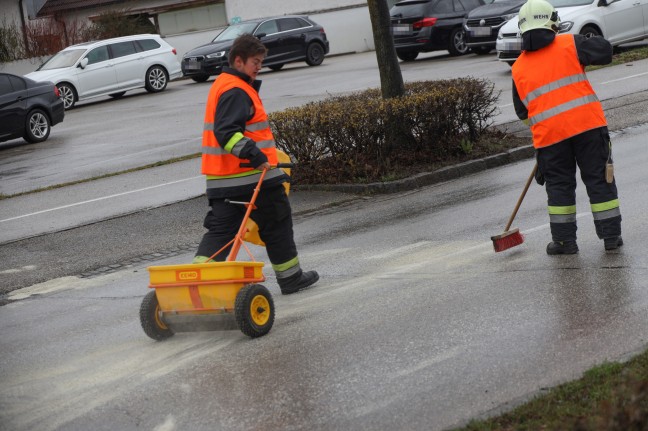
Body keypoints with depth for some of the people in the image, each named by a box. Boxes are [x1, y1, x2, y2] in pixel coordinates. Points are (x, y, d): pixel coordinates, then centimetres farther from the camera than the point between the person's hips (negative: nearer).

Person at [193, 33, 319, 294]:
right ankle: (291, 278, 19)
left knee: (220, 229, 5)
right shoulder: (236, 91, -15)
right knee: (276, 224, 7)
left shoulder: (223, 85, 18)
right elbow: (227, 132, -27)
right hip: (252, 175, -9)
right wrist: (254, 154, -31)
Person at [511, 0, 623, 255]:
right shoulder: (569, 44, 1)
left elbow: (522, 112, 18)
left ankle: (564, 240, 14)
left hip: (549, 134, 2)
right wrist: (587, 48, 18)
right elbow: (604, 51, -2)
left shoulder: (518, 68, 11)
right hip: (587, 125, -1)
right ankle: (611, 236, 12)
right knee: (599, 179, 8)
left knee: (559, 185, 14)